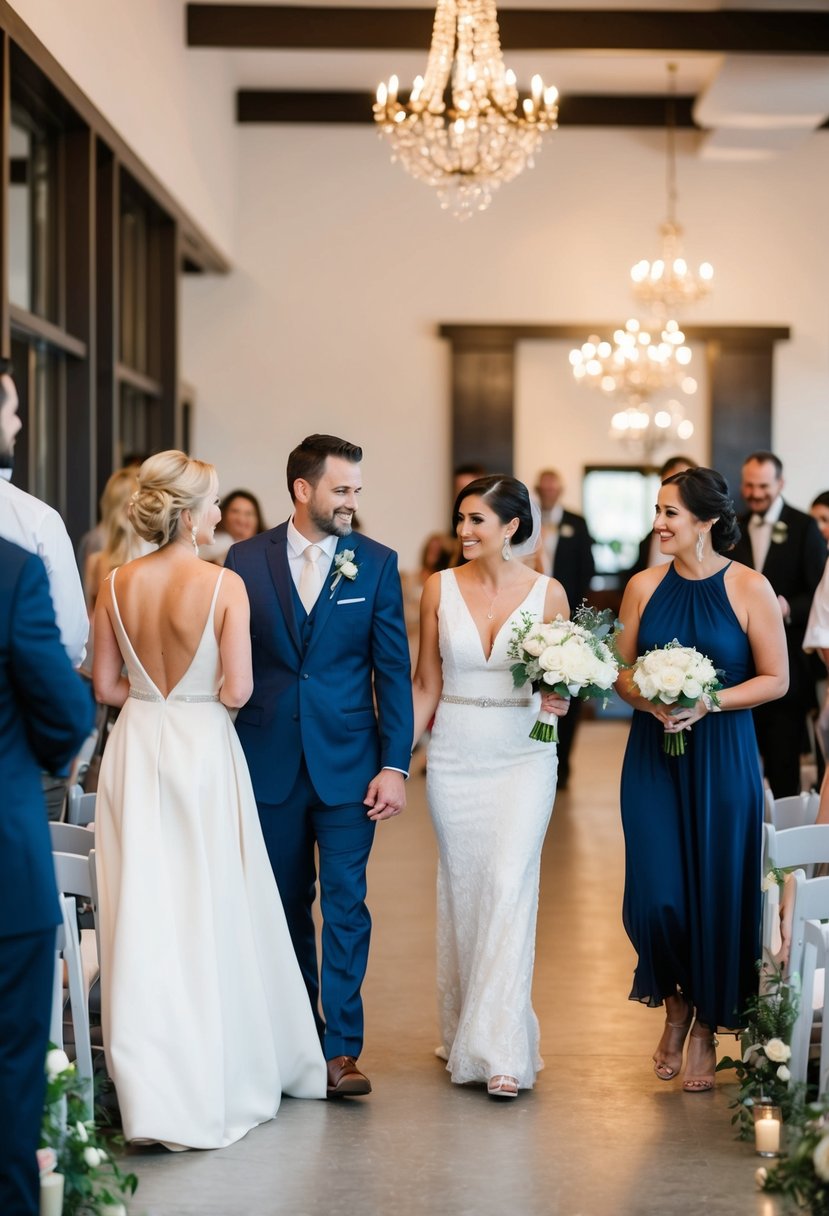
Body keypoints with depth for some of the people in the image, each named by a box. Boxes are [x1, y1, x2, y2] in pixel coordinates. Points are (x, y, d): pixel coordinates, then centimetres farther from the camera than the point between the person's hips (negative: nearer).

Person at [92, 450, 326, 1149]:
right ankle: (222, 1083, 19)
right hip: (203, 751, -4)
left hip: (136, 750, 4)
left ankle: (153, 1087, 12)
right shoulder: (224, 586, -13)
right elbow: (238, 691, -13)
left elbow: (106, 685, 4)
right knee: (213, 913, 8)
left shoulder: (118, 585, -1)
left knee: (143, 916, 8)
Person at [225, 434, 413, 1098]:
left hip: (348, 762, -1)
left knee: (345, 904, -5)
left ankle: (342, 1048, 0)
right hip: (269, 761, 1)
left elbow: (393, 670, 0)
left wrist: (395, 765, -6)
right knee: (286, 905, 11)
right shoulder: (246, 560, 1)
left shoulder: (376, 563, 1)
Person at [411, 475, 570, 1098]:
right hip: (455, 754, 2)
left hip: (523, 754, -2)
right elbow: (426, 684, 5)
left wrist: (561, 700, -14)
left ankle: (500, 1047, -10)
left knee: (508, 885, -12)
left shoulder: (548, 593, -2)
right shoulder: (440, 588, 1)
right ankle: (464, 1026, 24)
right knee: (462, 888, 9)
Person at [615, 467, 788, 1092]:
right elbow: (621, 670, 9)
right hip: (653, 756, 2)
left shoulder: (749, 588, -6)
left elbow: (775, 679, -4)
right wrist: (648, 700, -11)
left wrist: (709, 703, -16)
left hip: (721, 758, -2)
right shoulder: (644, 587, 4)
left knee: (716, 892, 2)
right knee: (657, 894, -3)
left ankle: (705, 1032, 21)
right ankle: (675, 1010, 24)